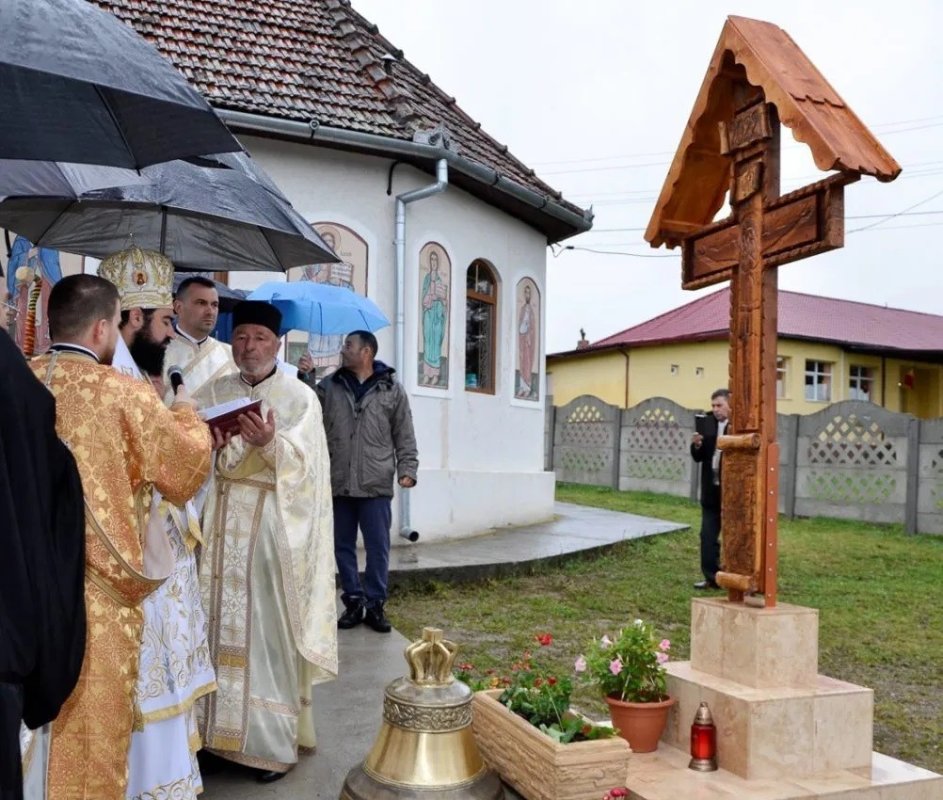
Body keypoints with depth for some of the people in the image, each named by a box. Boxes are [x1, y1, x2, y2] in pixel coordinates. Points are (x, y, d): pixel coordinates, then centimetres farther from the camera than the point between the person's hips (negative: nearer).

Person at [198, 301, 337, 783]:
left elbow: (300, 463, -11)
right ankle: (223, 728, 17)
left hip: (273, 523, -3)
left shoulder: (300, 398, 1)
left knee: (269, 625, -3)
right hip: (222, 520, 4)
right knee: (223, 621, 5)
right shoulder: (214, 393, 11)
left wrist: (269, 443, -30)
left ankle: (275, 741, 7)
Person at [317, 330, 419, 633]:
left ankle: (375, 605, 14)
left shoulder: (392, 390, 4)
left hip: (376, 486, -2)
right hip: (338, 484, 3)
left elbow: (404, 437, 4)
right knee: (343, 547, 9)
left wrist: (407, 469, -6)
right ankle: (353, 602, 21)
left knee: (378, 549, 2)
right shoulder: (329, 386, 10)